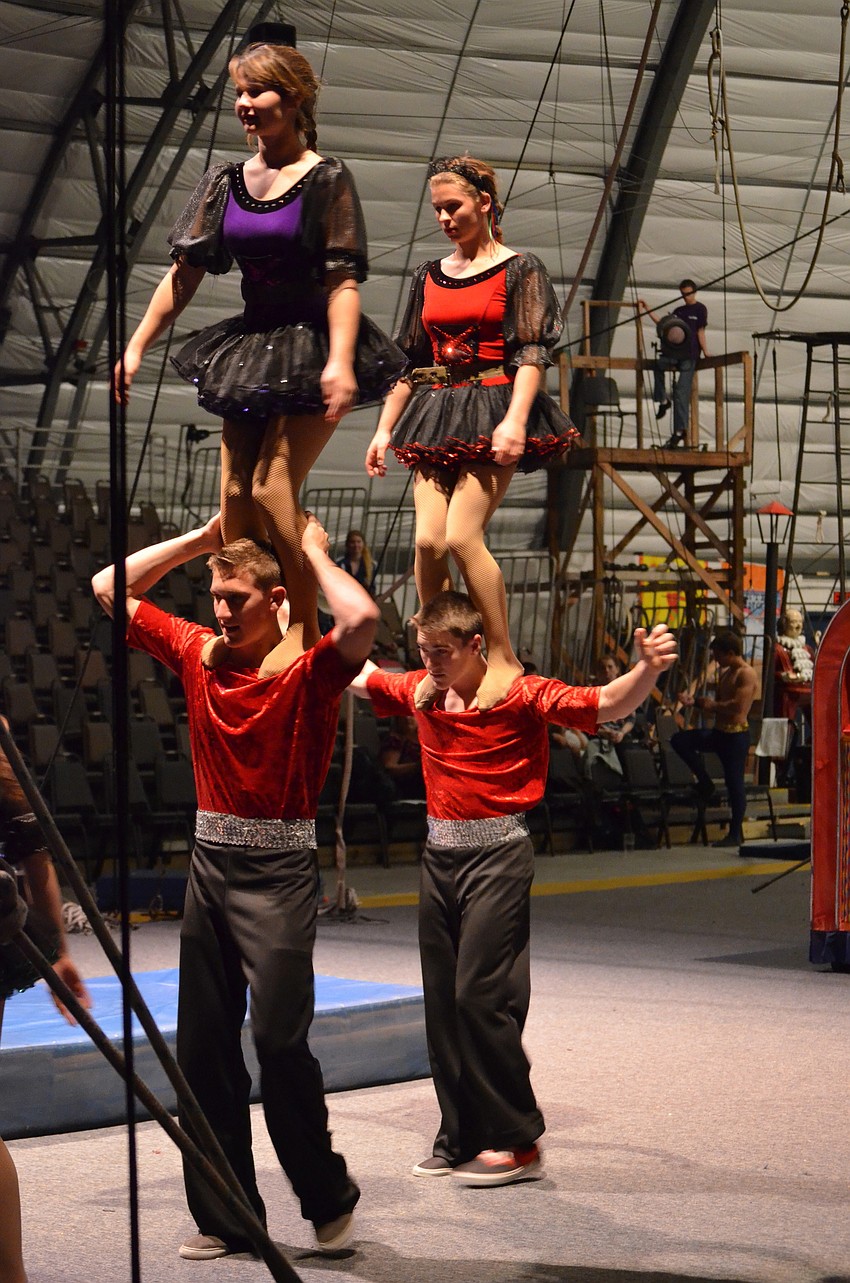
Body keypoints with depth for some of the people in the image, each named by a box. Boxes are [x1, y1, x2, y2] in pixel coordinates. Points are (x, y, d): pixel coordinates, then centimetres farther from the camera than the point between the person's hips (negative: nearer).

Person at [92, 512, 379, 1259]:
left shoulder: (307, 671, -8)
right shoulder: (197, 652, 8)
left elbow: (362, 620, -30)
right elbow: (110, 589, 16)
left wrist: (314, 553, -12)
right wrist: (202, 540, 10)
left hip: (279, 868, -6)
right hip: (211, 861, 6)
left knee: (279, 1036, -12)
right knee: (204, 1045, 7)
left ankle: (330, 1199, 8)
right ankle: (224, 1217, 15)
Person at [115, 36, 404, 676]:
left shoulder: (326, 179, -9)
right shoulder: (226, 182, 7)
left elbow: (343, 280, -17)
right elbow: (184, 273, 8)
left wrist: (339, 361, -29)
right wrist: (136, 347, 2)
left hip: (311, 346, -6)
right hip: (251, 347, 6)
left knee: (272, 489, -15)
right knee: (235, 493, 2)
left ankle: (305, 628, -4)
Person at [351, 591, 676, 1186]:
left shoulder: (521, 695, -10)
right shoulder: (419, 691, 7)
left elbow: (606, 703, -18)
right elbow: (357, 673, 24)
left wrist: (648, 669, -37)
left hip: (498, 853, -7)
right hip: (439, 854, 7)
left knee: (481, 995, -12)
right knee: (442, 1000, 8)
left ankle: (517, 1141, -3)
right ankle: (461, 1138, 17)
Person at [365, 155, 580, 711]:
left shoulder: (519, 270, 2)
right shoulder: (430, 277, 17)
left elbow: (532, 352, -7)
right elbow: (409, 361, 21)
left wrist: (515, 420, -20)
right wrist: (384, 429, 16)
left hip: (491, 410, -5)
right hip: (436, 416, 5)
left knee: (462, 536, -18)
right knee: (428, 541, -9)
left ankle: (504, 659, -9)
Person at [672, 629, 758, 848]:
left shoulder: (746, 674, -13)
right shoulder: (725, 673, 17)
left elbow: (738, 705, -24)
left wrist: (713, 705, -11)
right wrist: (694, 702, 7)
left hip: (736, 734, -9)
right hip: (718, 731, 9)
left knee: (735, 783, -3)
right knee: (679, 740, 0)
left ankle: (736, 834, 6)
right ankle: (705, 783, 10)